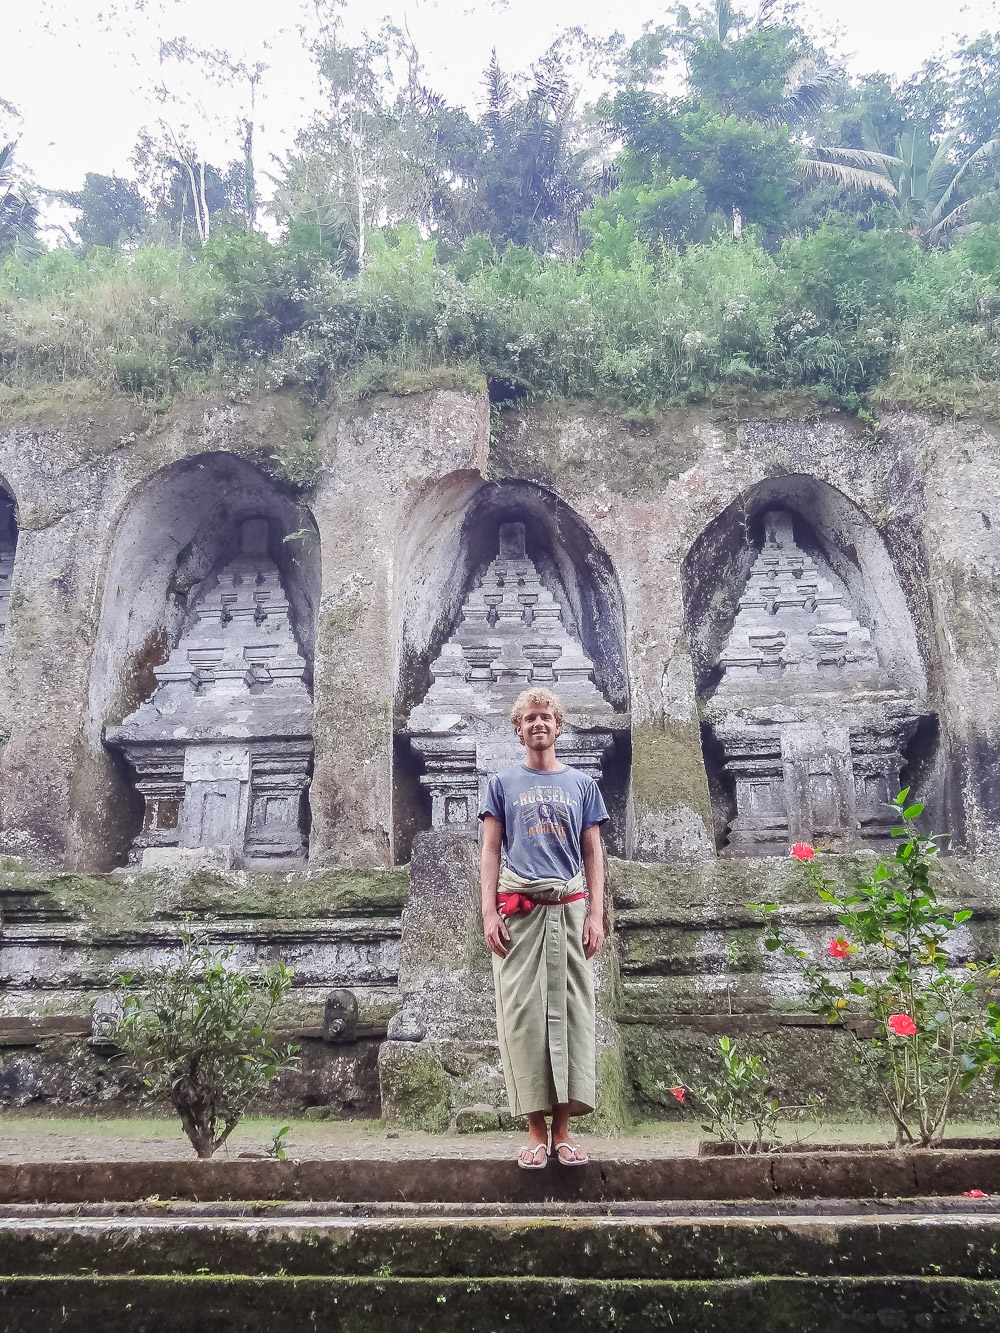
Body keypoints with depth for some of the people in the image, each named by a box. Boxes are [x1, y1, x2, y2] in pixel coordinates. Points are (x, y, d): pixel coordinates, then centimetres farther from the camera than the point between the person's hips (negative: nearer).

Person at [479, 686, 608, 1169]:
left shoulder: (582, 784, 15)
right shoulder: (503, 783, 12)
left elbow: (592, 854, 13)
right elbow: (491, 851, 8)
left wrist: (596, 914, 3)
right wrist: (489, 912, -3)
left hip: (569, 908, 1)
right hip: (518, 908, -1)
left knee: (570, 1011, -2)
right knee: (522, 1013, -4)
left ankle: (562, 1131, 6)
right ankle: (536, 1132, 3)